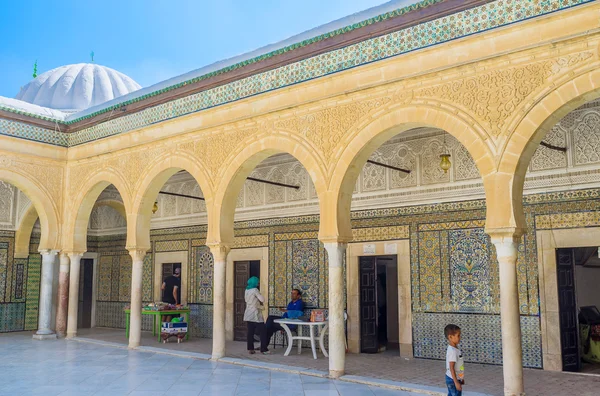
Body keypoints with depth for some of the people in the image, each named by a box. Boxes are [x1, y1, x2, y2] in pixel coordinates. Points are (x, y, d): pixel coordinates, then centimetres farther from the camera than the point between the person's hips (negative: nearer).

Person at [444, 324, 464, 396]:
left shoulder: (455, 348, 6)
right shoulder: (452, 351, -23)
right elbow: (451, 368, -24)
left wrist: (461, 379, 22)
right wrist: (456, 382, -24)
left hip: (456, 379, 9)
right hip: (453, 380, -9)